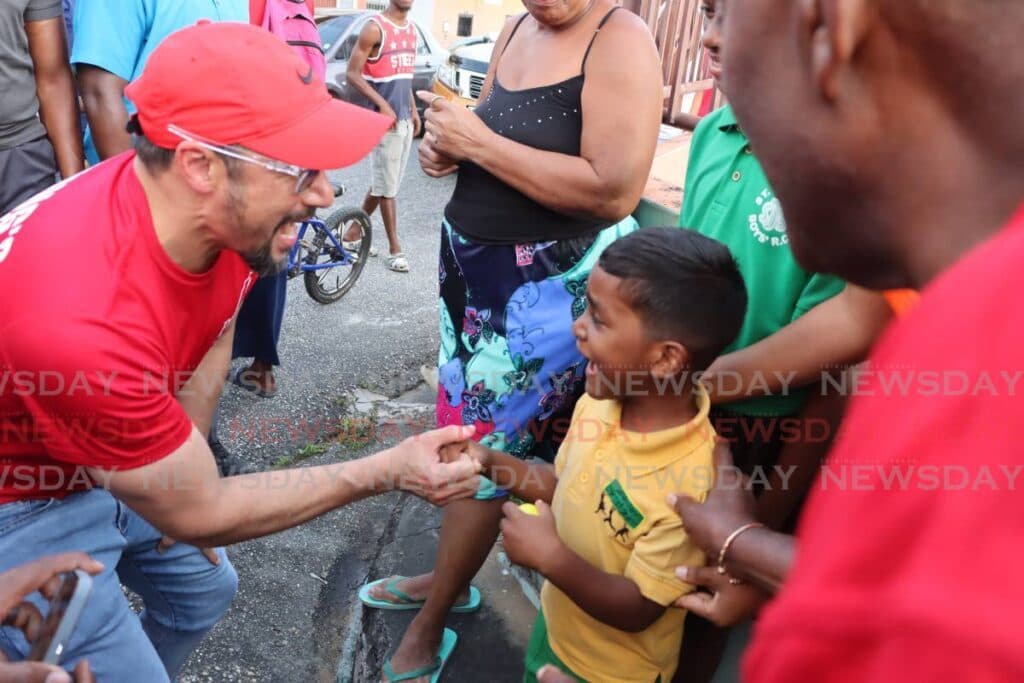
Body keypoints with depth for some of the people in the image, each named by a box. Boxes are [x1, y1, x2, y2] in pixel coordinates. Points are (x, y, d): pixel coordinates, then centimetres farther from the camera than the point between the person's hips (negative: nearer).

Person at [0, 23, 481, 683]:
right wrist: (387, 472, -26)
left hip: (107, 458, 7)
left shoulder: (227, 215, -20)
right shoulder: (86, 322, -42)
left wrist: (180, 476, 1)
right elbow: (199, 515, -27)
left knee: (206, 585, 21)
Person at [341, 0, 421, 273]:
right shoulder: (375, 28, -10)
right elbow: (352, 74, -12)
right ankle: (395, 248, 8)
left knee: (383, 184, 13)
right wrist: (382, 104, -19)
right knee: (387, 186, 0)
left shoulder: (411, 29, 13)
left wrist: (413, 110, 16)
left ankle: (354, 232, 27)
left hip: (405, 119, 8)